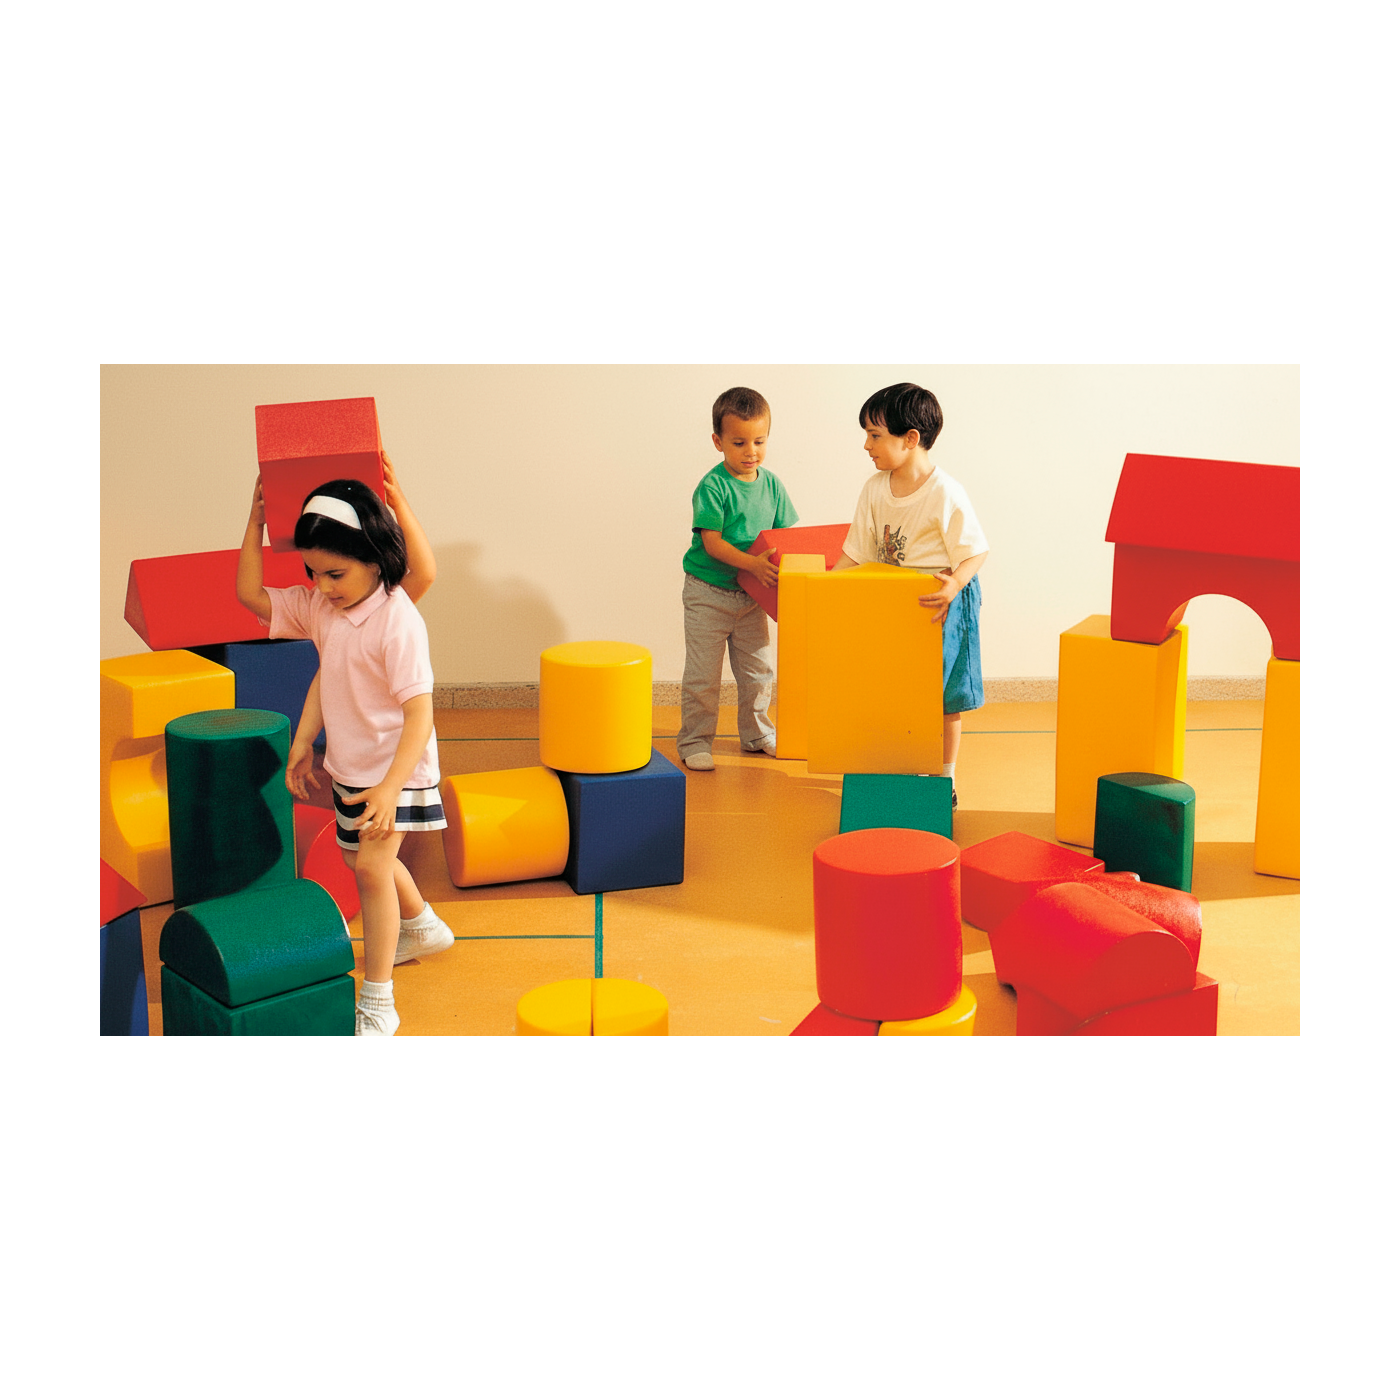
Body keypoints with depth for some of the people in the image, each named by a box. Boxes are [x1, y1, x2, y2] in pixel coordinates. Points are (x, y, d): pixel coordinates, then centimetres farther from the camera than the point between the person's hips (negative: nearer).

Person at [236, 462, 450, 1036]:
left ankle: (377, 1005, -9)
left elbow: (419, 712, -31)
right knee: (366, 857, 26)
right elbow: (251, 594, 10)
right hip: (349, 763, 9)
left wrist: (390, 788, -36)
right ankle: (423, 927, 55)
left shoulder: (397, 620, -27)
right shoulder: (319, 607, -4)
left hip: (394, 765, -9)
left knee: (371, 865, -16)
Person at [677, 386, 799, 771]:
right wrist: (753, 564, -30)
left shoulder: (771, 484, 2)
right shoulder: (712, 486, -15)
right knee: (702, 673, 0)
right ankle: (694, 740, 12)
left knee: (758, 669, 14)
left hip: (751, 595, 5)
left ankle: (756, 733, 31)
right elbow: (711, 542, -20)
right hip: (709, 592, -5)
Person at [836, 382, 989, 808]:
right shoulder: (874, 489, -2)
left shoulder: (945, 493, -20)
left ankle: (944, 781, 20)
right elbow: (857, 553, 4)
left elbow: (975, 553, -16)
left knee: (943, 698, 6)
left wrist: (954, 585, -34)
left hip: (941, 604, -5)